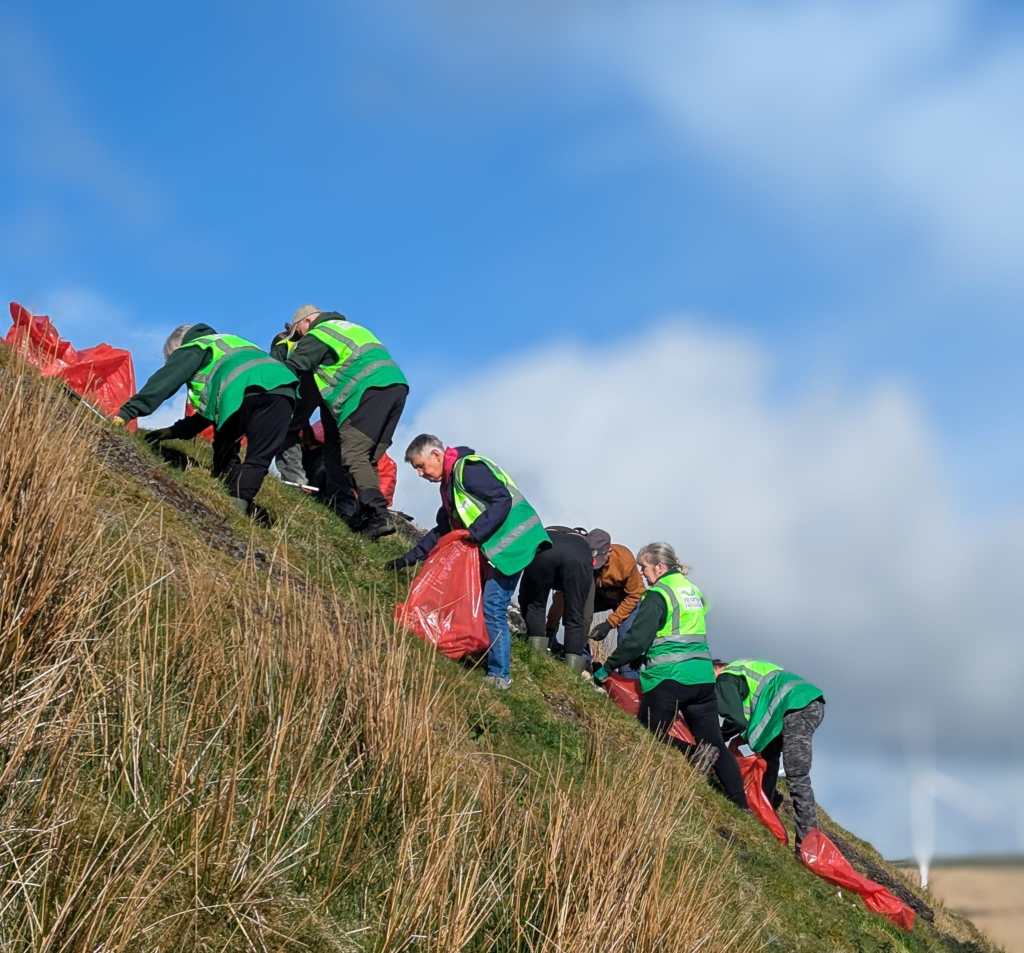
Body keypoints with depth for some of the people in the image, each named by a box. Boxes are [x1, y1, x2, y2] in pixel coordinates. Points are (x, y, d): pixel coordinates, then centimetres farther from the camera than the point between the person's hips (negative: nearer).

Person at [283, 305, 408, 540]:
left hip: (369, 390, -8)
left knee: (353, 455, -12)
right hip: (397, 385, 8)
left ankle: (377, 517, -27)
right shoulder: (351, 328, 34)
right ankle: (367, 514, 0)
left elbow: (291, 370, 5)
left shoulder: (316, 336, 8)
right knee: (368, 459, 10)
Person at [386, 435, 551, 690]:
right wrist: (410, 558, 21)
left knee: (492, 608, -12)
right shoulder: (449, 484, 20)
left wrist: (474, 534, -23)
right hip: (491, 549, 11)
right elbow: (442, 530, 26)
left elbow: (502, 500, -21)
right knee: (485, 606, 8)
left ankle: (499, 675, -7)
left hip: (511, 543, -11)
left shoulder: (468, 468, -12)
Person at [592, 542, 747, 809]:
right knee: (714, 743, 8)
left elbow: (637, 640, -13)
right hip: (703, 676, 8)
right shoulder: (693, 590, 19)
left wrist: (607, 667, -4)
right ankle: (740, 804, 0)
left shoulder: (658, 595, -6)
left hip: (669, 678, -8)